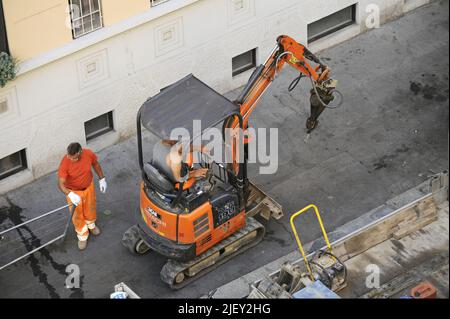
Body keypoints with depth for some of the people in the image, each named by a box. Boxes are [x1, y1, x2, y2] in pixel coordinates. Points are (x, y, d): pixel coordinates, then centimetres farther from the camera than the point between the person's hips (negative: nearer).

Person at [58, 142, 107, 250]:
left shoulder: (88, 154, -28)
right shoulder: (65, 163, -37)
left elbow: (95, 164, -3)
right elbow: (60, 183, -36)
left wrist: (102, 178, 1)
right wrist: (70, 194, -53)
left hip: (88, 187, 3)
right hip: (73, 191, -3)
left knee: (90, 208, 26)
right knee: (77, 214, 13)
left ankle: (91, 224, 58)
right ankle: (82, 236, 38)